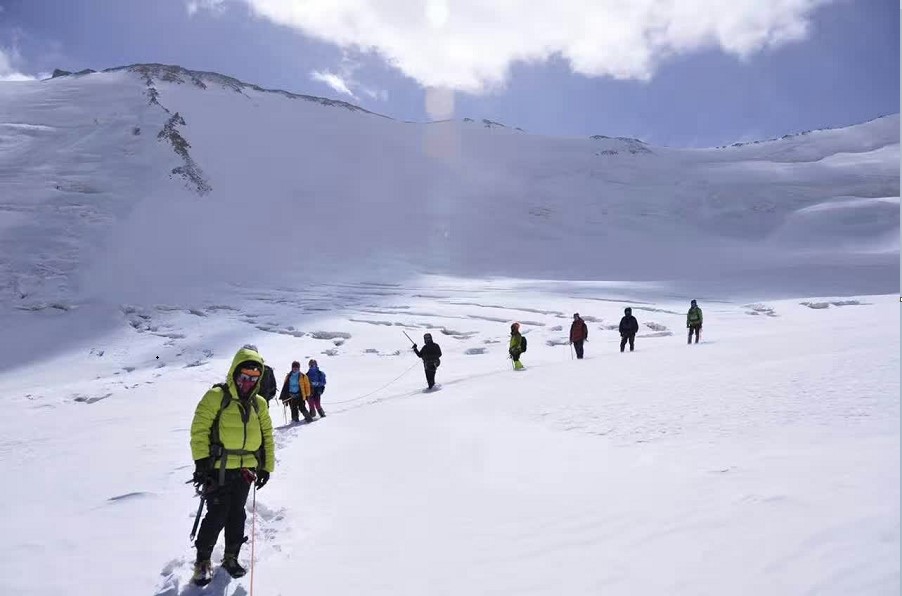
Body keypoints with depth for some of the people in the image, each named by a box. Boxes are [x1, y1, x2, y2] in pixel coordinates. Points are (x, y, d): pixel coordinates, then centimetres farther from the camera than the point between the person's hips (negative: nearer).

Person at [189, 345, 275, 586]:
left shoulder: (259, 404, 10)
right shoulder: (216, 396, -8)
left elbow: (267, 436, 16)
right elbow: (199, 429, -11)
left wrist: (266, 466, 13)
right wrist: (201, 462, -16)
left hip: (245, 469, 5)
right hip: (218, 468, -5)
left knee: (237, 515, 12)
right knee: (217, 515, -4)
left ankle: (231, 557, 27)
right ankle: (203, 561, 14)